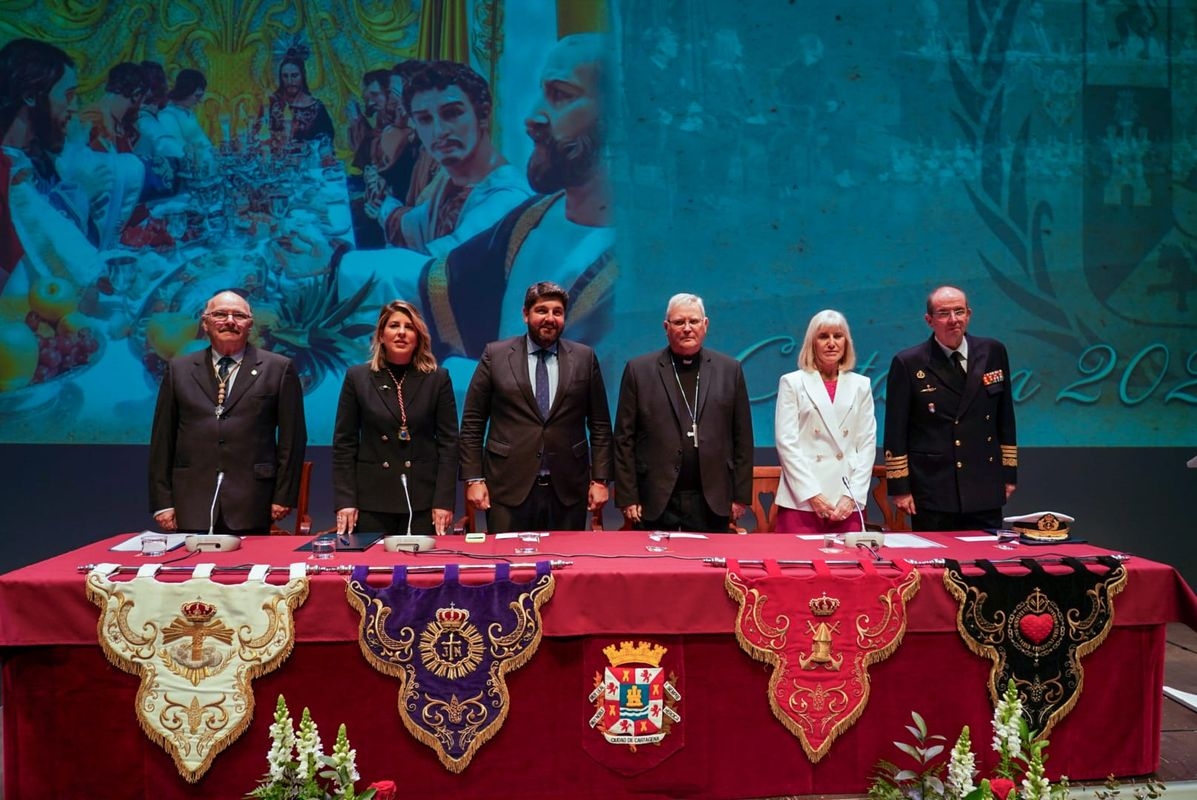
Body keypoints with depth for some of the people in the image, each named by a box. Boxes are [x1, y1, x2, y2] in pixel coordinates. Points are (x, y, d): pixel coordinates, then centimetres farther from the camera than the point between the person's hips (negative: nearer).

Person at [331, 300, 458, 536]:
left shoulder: (438, 379, 4)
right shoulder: (357, 377, 5)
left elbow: (448, 442, 2)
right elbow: (344, 443, 4)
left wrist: (444, 501, -5)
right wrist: (345, 500, -4)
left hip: (423, 500, 0)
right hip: (372, 499, 0)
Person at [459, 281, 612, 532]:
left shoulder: (584, 358, 6)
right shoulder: (495, 355, 3)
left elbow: (600, 425, 9)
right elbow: (472, 422, 4)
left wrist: (600, 480, 3)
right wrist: (474, 479, -2)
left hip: (567, 490, 1)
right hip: (509, 486, -1)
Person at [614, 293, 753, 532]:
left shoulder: (729, 369, 7)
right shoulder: (639, 370, 3)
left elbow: (742, 437, 8)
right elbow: (624, 438, 2)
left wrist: (741, 495, 4)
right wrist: (628, 498, -3)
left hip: (711, 503, 1)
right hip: (656, 502, -1)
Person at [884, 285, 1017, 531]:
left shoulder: (993, 352, 5)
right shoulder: (908, 364, -5)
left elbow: (1005, 418, 11)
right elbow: (895, 431, -4)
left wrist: (1009, 473, 11)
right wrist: (899, 487, -6)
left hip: (985, 489, 3)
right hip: (932, 490, -3)